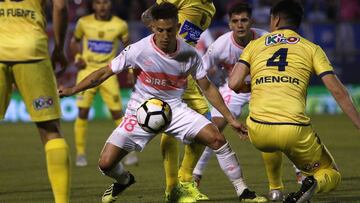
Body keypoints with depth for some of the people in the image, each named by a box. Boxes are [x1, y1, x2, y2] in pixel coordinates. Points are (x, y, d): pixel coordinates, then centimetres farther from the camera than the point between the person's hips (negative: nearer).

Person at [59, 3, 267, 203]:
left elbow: (208, 88, 3)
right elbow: (105, 72, -7)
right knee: (106, 163, -12)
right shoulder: (139, 50, -18)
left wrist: (231, 118, 2)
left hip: (175, 109, 1)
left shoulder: (189, 54, -10)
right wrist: (72, 90, -13)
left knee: (217, 139, -18)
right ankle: (124, 180, 27)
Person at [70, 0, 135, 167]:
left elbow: (127, 45, 12)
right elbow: (75, 41, 14)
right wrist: (77, 57, -3)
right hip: (87, 71, 0)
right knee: (83, 112, -7)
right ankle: (80, 153, 3)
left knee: (117, 112, -3)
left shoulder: (120, 25, -4)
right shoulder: (84, 23, -3)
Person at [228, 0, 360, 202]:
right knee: (332, 176, 17)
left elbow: (234, 84, 4)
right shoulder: (312, 49, 11)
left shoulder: (255, 45, 15)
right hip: (294, 132, -3)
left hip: (259, 132, 3)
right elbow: (338, 91, 3)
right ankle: (314, 183, -17)